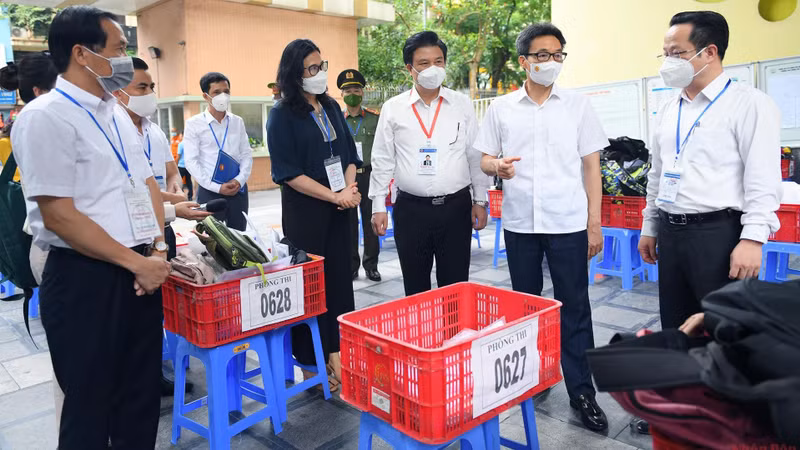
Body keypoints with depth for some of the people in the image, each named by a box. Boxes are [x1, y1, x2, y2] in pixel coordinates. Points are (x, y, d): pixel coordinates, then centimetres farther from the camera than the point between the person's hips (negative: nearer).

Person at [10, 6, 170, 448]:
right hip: (85, 279, -7)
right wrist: (137, 262, -15)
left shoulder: (114, 114, 13)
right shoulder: (45, 117, -13)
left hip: (140, 272, 8)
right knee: (91, 406, 9)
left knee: (142, 397, 17)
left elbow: (146, 183, 14)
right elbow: (60, 216, -18)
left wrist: (158, 249, -1)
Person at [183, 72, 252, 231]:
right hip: (209, 192, -3)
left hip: (238, 190, 3)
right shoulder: (194, 124, -3)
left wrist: (240, 180, -9)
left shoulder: (238, 122, 7)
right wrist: (216, 187, -13)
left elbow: (247, 154, 8)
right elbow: (191, 161, -7)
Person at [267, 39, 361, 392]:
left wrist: (350, 188, -6)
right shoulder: (283, 115, -6)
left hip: (339, 210, 6)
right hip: (304, 211, -5)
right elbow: (288, 173, -12)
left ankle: (337, 355, 22)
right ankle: (312, 366, 17)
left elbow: (349, 155, 14)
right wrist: (334, 195, -15)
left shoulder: (332, 108, 12)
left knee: (340, 280, 8)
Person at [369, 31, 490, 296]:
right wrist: (378, 206, 1)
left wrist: (480, 201, 4)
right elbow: (382, 161, 5)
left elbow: (476, 156, 7)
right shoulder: (393, 109, 3)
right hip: (410, 209, 0)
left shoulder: (462, 105, 4)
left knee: (455, 286, 7)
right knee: (415, 288, 11)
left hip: (456, 207, 0)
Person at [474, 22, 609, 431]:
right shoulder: (500, 108, 5)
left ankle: (582, 391, 16)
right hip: (520, 222, 2)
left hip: (568, 222, -1)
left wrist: (595, 223, -1)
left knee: (574, 308, 3)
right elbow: (485, 159, 9)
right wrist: (498, 166, -16)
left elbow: (591, 166, 4)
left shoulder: (578, 106, 4)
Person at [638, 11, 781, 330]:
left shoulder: (749, 103, -6)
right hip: (671, 233, 7)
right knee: (675, 330, 14)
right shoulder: (669, 111, 14)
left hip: (718, 233, -6)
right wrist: (650, 228, 18)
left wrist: (752, 239, -20)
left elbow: (763, 179, -12)